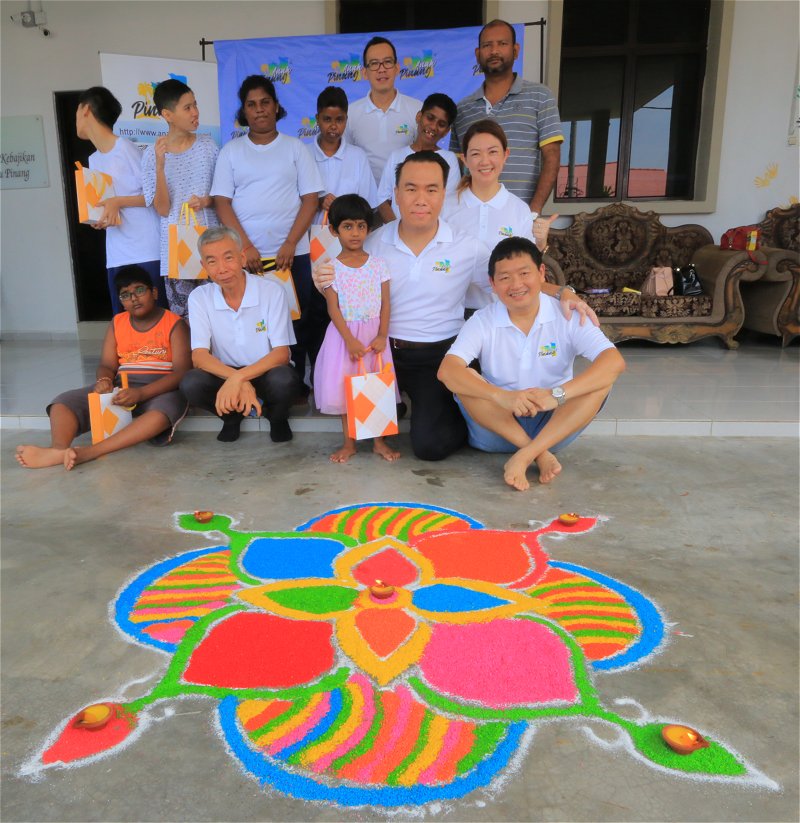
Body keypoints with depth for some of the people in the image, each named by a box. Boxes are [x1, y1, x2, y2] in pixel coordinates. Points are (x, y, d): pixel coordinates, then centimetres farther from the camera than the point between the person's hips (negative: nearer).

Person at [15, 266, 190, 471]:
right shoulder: (117, 323, 12)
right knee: (64, 401, -16)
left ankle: (88, 452, -51)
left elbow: (182, 372, -14)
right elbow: (107, 365, 10)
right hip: (121, 386, 5)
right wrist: (104, 380, -18)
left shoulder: (174, 324, -3)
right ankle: (59, 449, -47)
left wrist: (141, 393, -28)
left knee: (165, 410, -41)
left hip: (161, 389, -5)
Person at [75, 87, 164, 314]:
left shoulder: (126, 148, -5)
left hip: (147, 254, -7)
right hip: (116, 257, 7)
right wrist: (97, 218, 2)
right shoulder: (93, 160, 19)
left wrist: (119, 202, -15)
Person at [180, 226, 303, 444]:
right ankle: (232, 416, 5)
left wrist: (238, 378, -33)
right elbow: (199, 355, -13)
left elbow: (281, 353, -18)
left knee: (284, 380, -36)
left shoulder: (272, 291, -14)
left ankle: (277, 417, 2)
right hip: (224, 374, 2)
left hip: (265, 372, -1)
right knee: (190, 384, -29)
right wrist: (236, 380, -32)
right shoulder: (199, 298, -7)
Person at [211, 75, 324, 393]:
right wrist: (245, 246, -9)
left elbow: (310, 199, 3)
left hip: (292, 253, 0)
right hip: (246, 255, 1)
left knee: (297, 321, 0)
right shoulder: (231, 151, 11)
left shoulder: (295, 148, 10)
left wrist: (291, 244, -9)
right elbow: (222, 202, 4)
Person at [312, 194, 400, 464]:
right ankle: (349, 442, 17)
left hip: (374, 333, 1)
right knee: (345, 388, 4)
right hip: (344, 334, -1)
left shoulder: (378, 264, 1)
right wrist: (350, 340, -16)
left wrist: (382, 335, -11)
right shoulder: (331, 268, -3)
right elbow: (333, 308, -7)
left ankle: (378, 440, 18)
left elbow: (385, 303, 0)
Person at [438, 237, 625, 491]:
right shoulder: (482, 322, -6)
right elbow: (446, 370, -23)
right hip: (498, 425, 0)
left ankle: (523, 457, -29)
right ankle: (540, 453, -22)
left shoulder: (567, 317, -7)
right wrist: (502, 396, -39)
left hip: (555, 426, 0)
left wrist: (557, 394, -36)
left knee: (602, 380, -23)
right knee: (466, 378, -25)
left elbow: (614, 362, -21)